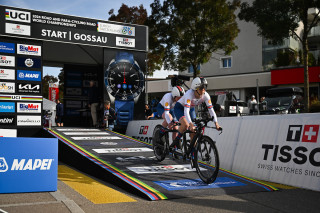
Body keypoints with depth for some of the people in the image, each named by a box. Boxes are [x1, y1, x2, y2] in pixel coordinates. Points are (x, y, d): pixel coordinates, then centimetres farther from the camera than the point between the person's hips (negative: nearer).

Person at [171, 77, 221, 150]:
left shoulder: (205, 95, -23)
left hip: (191, 109, 5)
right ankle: (176, 140, -7)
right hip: (179, 108, -5)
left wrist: (216, 123, -33)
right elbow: (186, 111, -44)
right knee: (185, 125, -31)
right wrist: (191, 124, -54)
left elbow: (211, 109, -22)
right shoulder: (189, 94, -37)